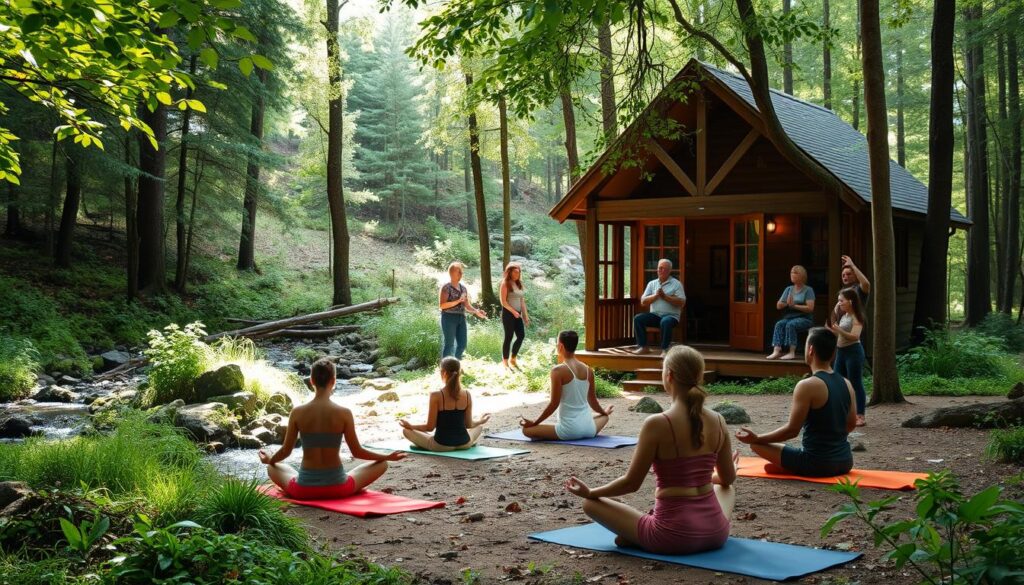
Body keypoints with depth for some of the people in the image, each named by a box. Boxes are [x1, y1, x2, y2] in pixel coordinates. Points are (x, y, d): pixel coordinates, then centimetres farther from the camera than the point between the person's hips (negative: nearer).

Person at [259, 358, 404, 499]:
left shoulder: (297, 412, -7)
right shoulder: (344, 413, -12)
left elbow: (286, 451, 1)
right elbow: (357, 452, -4)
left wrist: (268, 460, 24)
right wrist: (388, 456, 12)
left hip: (304, 489, 2)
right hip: (337, 488, -2)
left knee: (272, 468, 32)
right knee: (382, 464, 18)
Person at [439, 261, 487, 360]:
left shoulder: (463, 288, 13)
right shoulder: (446, 287, -8)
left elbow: (467, 305, 12)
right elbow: (442, 305, -16)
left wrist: (476, 311, -7)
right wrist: (458, 301, -22)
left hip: (461, 318, 7)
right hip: (449, 318, -7)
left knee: (462, 344, 9)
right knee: (449, 344, -4)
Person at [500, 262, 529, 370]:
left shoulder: (519, 284, 14)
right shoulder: (505, 283, -7)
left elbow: (522, 300, 16)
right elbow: (503, 302, -12)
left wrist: (525, 314, 12)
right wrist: (513, 311, -18)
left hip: (518, 314, 7)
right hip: (508, 313, -7)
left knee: (521, 335, 2)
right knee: (508, 337, -4)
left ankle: (512, 359, 17)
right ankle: (505, 362, 6)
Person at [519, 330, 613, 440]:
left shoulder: (558, 371, -13)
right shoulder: (588, 370, 4)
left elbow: (554, 404, -13)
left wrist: (534, 422, -4)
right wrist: (604, 412, 36)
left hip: (570, 429, -5)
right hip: (589, 428, 5)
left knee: (527, 429, 4)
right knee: (604, 416, 39)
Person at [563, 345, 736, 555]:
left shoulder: (657, 424, -16)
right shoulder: (717, 421, -1)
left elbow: (631, 483, -8)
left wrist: (590, 492, 10)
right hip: (715, 532, 2)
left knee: (591, 504, 15)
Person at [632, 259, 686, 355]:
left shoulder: (676, 284, 4)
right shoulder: (652, 284, 15)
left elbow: (682, 303, -7)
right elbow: (643, 302, 8)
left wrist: (665, 297, -13)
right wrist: (655, 296, -8)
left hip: (671, 315, -4)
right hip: (655, 315, 4)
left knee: (665, 322, -38)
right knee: (638, 318, -21)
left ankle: (665, 349, -28)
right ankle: (642, 347, -17)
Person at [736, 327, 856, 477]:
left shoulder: (807, 386, -17)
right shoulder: (847, 384, 4)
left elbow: (792, 430, -16)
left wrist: (756, 438, -7)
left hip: (816, 464, -7)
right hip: (845, 462, 7)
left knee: (757, 444, 5)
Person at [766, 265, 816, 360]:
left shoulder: (808, 290, -1)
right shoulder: (788, 289, 15)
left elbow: (810, 308, -13)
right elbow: (778, 306, 12)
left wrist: (794, 306, -17)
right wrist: (787, 303, -8)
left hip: (804, 318, -5)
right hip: (789, 317, 5)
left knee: (790, 324, -34)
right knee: (779, 324, -27)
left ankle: (792, 352, -37)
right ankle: (776, 351, -40)